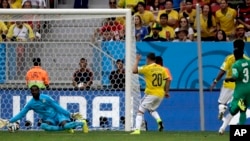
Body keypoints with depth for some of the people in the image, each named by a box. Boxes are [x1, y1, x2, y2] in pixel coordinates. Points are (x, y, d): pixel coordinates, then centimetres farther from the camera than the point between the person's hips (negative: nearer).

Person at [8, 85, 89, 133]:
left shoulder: (45, 98, -15)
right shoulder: (30, 104, -5)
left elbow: (57, 107, -12)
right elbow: (21, 114, -2)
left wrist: (69, 114, -13)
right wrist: (10, 121, -11)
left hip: (57, 115, -3)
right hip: (49, 119, 3)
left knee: (65, 125, -30)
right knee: (43, 126, -30)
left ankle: (82, 123, -1)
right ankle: (62, 128, -19)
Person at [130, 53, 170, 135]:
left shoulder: (147, 68, -9)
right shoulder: (161, 69, 7)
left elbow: (134, 71, -15)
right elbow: (167, 80, 6)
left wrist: (137, 60, -2)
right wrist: (166, 92, 14)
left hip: (150, 94, -6)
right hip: (160, 94, 6)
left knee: (140, 112, 1)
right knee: (151, 109, 28)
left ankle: (137, 130, -13)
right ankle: (159, 120, 1)